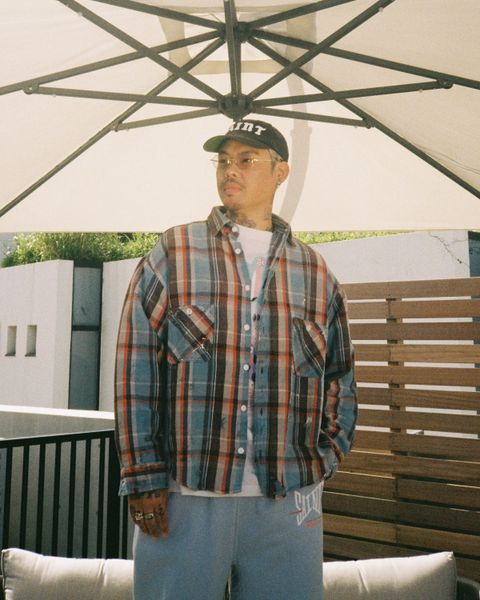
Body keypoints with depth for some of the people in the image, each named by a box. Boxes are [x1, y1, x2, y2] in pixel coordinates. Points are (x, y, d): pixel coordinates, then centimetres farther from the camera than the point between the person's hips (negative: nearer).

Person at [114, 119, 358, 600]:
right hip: (182, 500, -2)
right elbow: (135, 373, -2)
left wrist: (324, 460, 5)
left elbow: (340, 379, 16)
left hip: (288, 506, 2)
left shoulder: (315, 274, 10)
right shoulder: (172, 256, 3)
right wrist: (143, 479, -6)